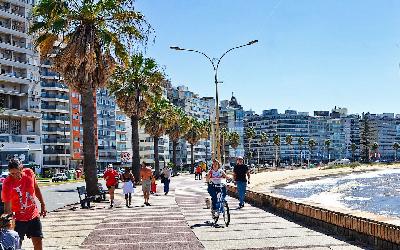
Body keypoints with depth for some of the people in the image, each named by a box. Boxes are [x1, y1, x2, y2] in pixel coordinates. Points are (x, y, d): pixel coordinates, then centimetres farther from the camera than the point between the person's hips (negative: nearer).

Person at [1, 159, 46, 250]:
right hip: (18, 218, -4)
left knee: (38, 241, 10)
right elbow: (7, 208, -19)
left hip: (34, 215, 4)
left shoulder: (29, 173, -10)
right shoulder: (7, 184, -22)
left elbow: (36, 188, 9)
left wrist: (42, 204, 14)